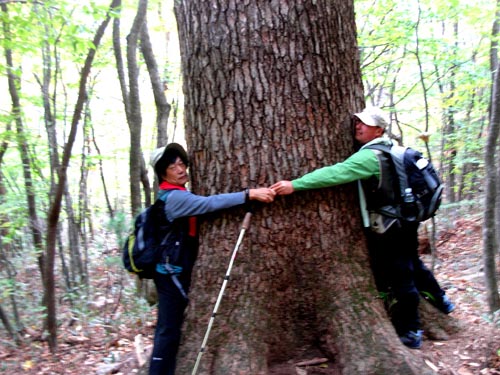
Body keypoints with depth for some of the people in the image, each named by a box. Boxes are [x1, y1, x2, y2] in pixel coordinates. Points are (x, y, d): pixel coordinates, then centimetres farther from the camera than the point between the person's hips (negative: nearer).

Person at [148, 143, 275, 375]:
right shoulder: (174, 197, -18)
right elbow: (210, 203, -30)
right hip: (172, 272, -10)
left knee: (168, 328, 15)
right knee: (169, 330, -4)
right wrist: (250, 194, -34)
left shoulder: (176, 196, 15)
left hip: (173, 271, 10)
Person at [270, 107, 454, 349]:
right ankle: (441, 300, 48)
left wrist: (295, 185, -35)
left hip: (387, 231, -9)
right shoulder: (389, 149, 6)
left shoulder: (370, 156, -23)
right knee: (413, 266, 28)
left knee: (399, 280, 4)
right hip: (404, 223, 9)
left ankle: (410, 334, 18)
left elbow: (336, 173, -33)